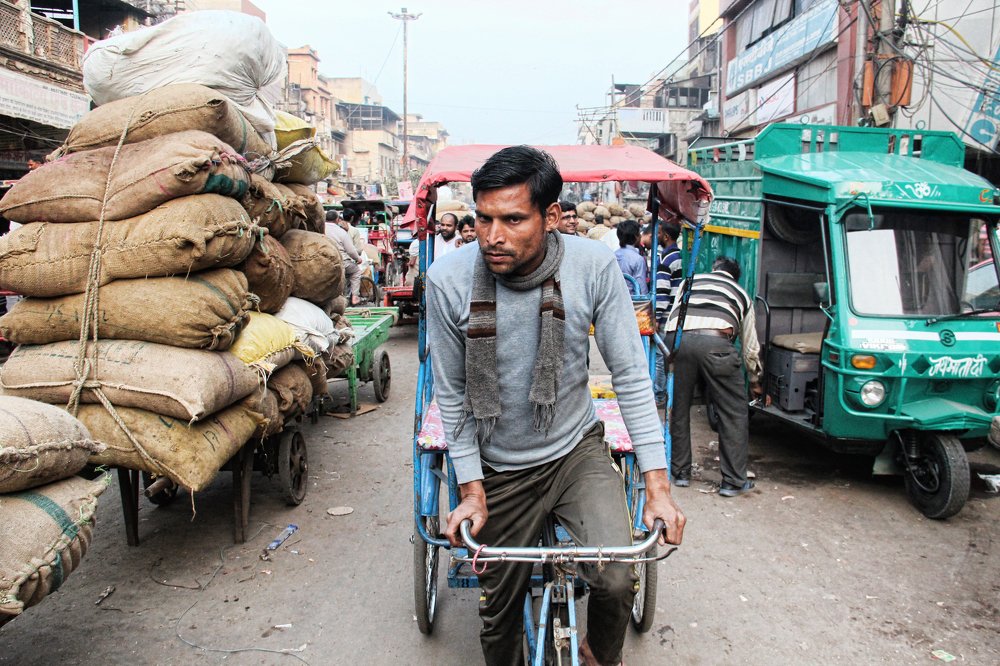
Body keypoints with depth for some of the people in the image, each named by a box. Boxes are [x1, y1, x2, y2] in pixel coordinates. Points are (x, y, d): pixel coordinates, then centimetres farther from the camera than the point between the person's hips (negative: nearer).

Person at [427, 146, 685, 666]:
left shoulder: (593, 266, -18)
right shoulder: (448, 279, -18)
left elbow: (630, 376, -12)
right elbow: (451, 394, -7)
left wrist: (658, 485, -15)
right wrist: (471, 489, -8)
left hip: (576, 449, 0)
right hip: (498, 468, 1)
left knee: (616, 580, -18)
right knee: (499, 608, 12)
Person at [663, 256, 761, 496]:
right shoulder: (741, 293, 31)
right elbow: (751, 347, 34)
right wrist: (755, 382, 47)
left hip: (677, 341, 2)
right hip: (715, 343, -2)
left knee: (679, 409, 16)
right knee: (734, 413, 11)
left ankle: (680, 473, 27)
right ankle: (733, 481, 14)